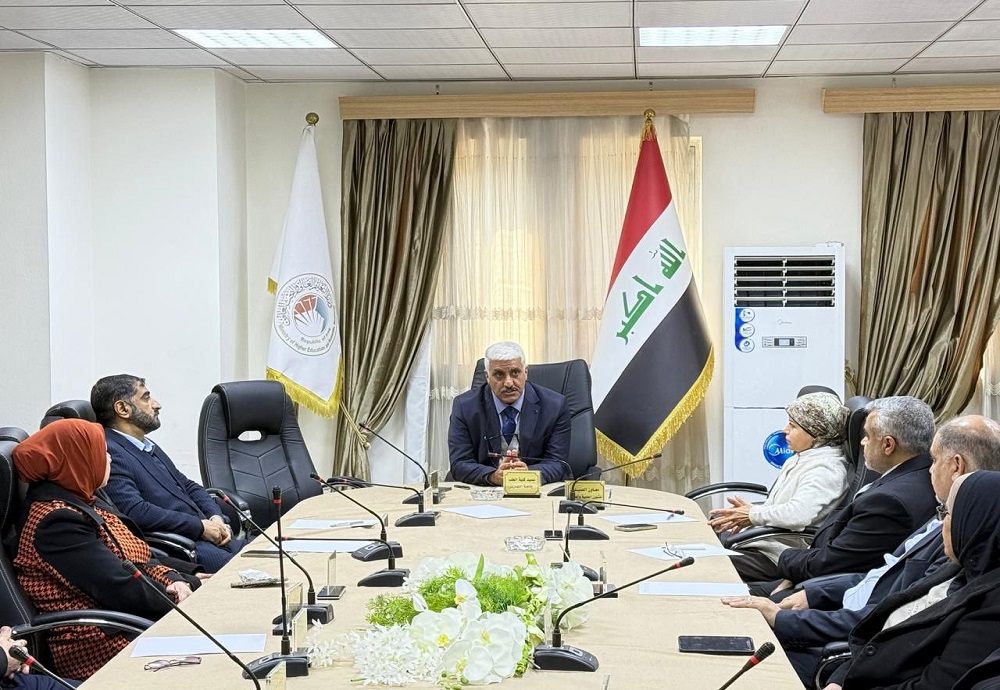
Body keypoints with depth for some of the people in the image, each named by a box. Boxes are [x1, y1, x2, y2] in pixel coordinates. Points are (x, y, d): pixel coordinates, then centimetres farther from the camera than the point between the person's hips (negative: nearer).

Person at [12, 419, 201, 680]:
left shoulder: (78, 503, 12)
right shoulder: (57, 522, -19)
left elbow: (134, 558, 12)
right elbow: (123, 591, -22)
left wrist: (173, 580, -6)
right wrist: (181, 597, -11)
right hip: (105, 643, -10)